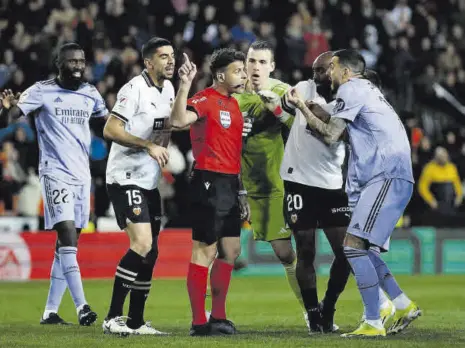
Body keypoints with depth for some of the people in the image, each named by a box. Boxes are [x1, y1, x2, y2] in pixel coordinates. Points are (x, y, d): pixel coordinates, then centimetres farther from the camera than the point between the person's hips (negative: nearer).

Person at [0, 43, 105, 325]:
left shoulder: (90, 93, 11)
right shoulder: (42, 91, -4)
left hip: (82, 175, 6)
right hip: (55, 172, -6)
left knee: (68, 244, 6)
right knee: (67, 236, -18)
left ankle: (51, 311, 10)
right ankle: (81, 306, -22)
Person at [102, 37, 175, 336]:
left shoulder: (168, 88, 12)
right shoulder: (134, 89, -15)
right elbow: (110, 130, -20)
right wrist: (149, 146, -23)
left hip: (150, 181, 9)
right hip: (125, 179, -9)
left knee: (150, 252, 8)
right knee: (142, 243, -19)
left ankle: (136, 321, 15)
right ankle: (113, 317, -14)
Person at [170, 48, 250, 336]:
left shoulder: (234, 104, 17)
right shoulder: (206, 99, -9)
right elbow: (179, 120, -29)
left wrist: (242, 192, 21)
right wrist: (185, 85, -38)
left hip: (230, 185, 9)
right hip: (210, 183, -9)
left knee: (231, 251, 11)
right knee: (205, 250, -6)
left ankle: (218, 317, 20)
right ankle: (199, 322, -4)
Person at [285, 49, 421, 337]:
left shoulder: (352, 89, -3)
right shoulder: (369, 90, 27)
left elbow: (331, 135, -8)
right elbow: (341, 133, 29)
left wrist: (302, 107, 1)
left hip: (387, 178, -10)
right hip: (392, 178, 10)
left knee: (354, 245, -14)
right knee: (361, 248, 12)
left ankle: (373, 323, -17)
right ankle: (404, 305, 11)